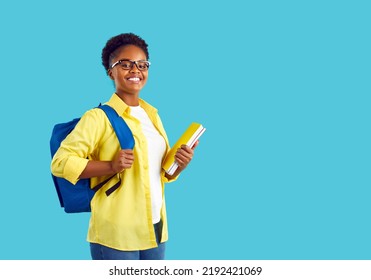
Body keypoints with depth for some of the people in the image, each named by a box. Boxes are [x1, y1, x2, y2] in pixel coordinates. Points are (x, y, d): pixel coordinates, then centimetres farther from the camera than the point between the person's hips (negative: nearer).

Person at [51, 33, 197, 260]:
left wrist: (180, 164, -1)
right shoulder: (99, 117, -9)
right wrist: (111, 166, -24)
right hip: (116, 233, -7)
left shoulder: (152, 115, 13)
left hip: (155, 229, 7)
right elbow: (60, 162, -14)